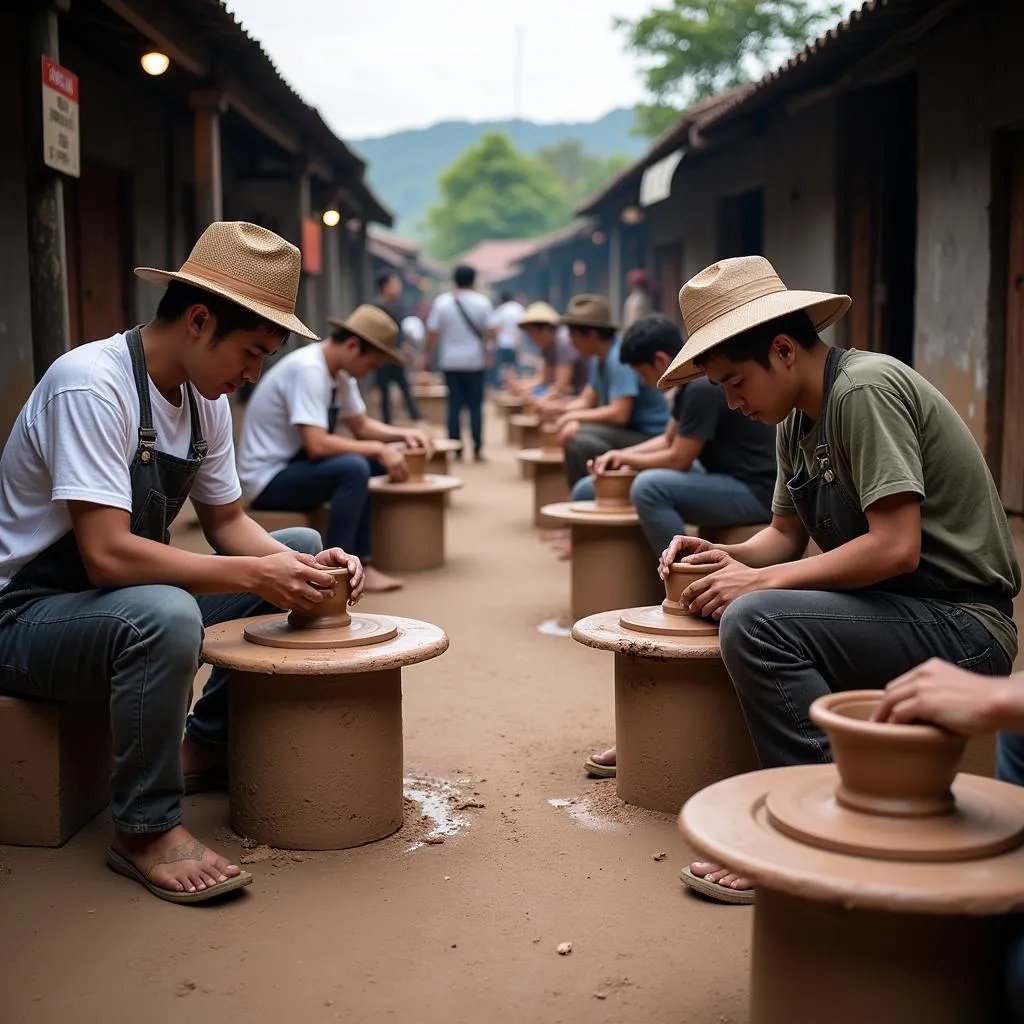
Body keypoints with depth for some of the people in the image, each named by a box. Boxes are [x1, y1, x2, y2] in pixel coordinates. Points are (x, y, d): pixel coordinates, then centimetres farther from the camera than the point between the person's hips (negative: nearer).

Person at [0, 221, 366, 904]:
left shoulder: (206, 398, 1)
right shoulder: (90, 385, -25)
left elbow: (227, 521, 9)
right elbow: (107, 556, -33)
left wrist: (305, 566, -11)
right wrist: (255, 574, -29)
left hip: (127, 597, 9)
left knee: (301, 548, 4)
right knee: (161, 615, -39)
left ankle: (210, 741, 7)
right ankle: (146, 829, -20)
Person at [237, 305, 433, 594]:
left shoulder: (340, 372, 5)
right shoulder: (307, 370, -23)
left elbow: (360, 425, 15)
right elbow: (316, 445, -31)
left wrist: (404, 434, -1)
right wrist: (378, 449, -22)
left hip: (293, 464, 10)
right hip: (267, 480, -10)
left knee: (378, 460, 5)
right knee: (354, 468, -28)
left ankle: (359, 563, -1)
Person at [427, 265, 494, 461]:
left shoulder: (442, 301, -1)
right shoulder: (482, 302, -2)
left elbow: (432, 333, -3)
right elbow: (489, 331, -5)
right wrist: (487, 353, 8)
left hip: (450, 361, 1)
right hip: (474, 360, -1)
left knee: (454, 404, 5)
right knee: (475, 405, 4)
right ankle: (477, 449, 0)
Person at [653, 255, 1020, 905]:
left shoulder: (864, 389, -18)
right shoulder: (798, 418, 11)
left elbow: (895, 548, -25)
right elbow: (786, 534, 18)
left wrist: (762, 581, -19)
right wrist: (727, 557, -2)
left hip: (962, 625, -10)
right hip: (902, 611, 10)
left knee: (755, 621, -28)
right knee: (729, 603, 15)